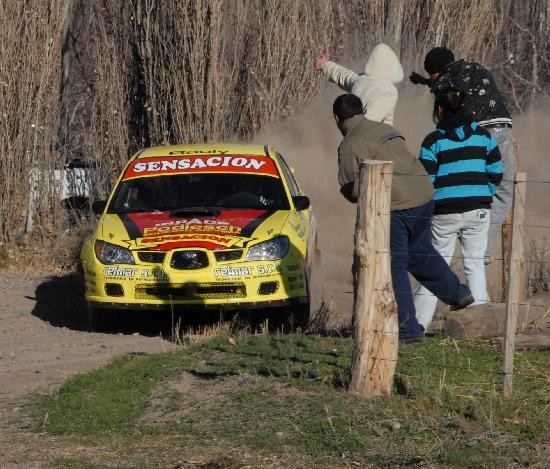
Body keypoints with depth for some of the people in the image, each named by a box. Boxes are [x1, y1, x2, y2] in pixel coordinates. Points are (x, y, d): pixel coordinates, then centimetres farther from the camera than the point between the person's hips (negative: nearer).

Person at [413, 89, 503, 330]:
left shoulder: (433, 140, -5)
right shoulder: (483, 135, 4)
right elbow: (496, 172, 5)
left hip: (444, 213, -2)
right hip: (478, 211, 2)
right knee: (475, 263, 10)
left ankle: (418, 322, 5)